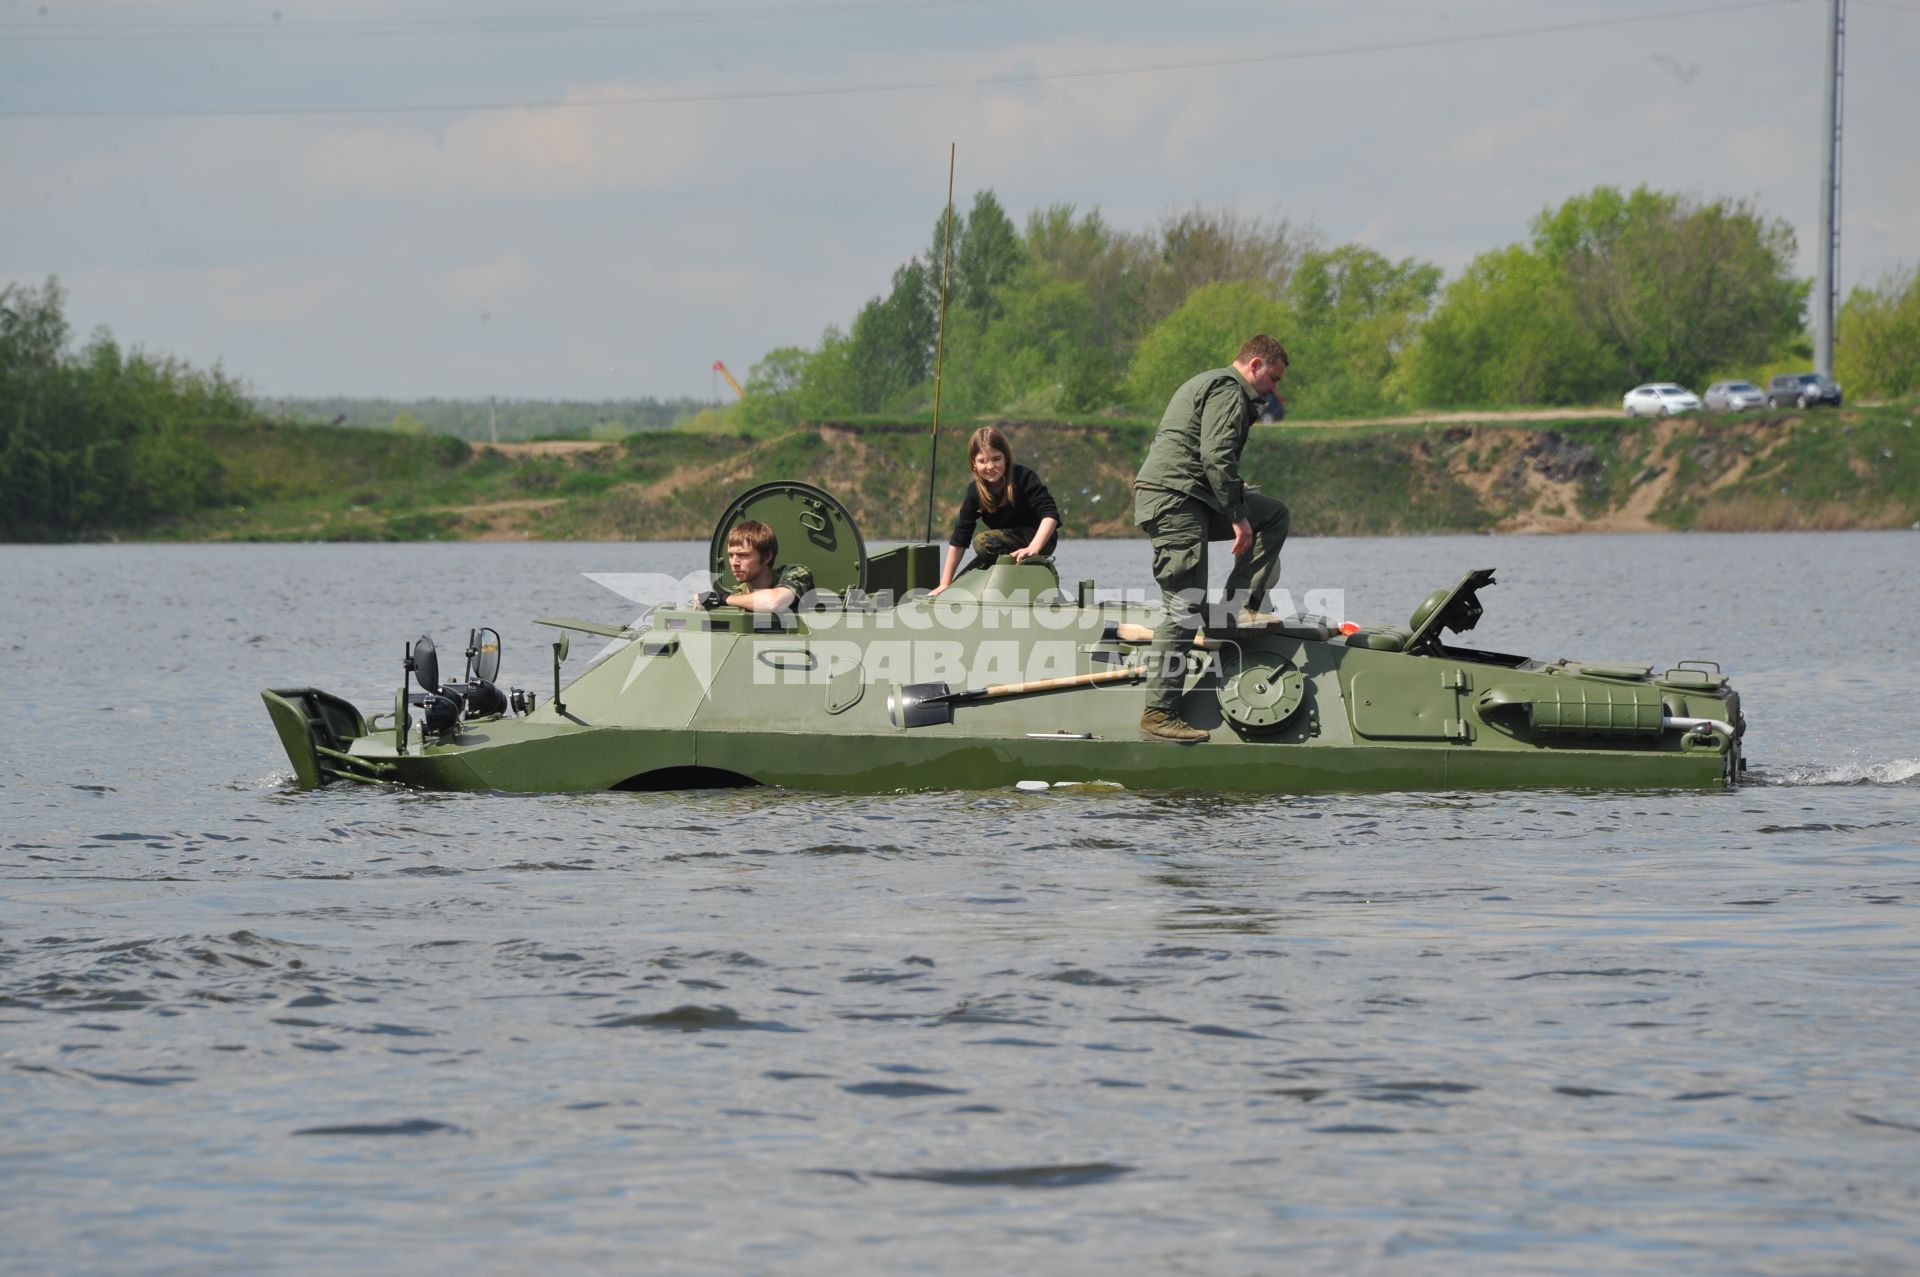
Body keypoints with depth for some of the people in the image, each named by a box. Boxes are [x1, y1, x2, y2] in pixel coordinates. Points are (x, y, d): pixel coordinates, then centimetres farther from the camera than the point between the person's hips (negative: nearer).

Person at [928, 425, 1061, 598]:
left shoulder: (1024, 478, -21)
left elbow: (1050, 515, -30)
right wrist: (945, 584, -11)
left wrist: (1033, 548, -46)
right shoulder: (975, 491, -8)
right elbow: (959, 539, -7)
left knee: (983, 542, -28)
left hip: (1040, 539, -6)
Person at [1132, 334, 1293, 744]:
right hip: (1176, 499, -10)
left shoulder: (1205, 385, 27)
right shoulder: (1229, 391, -6)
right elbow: (1216, 456, -18)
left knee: (1274, 514, 18)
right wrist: (1238, 517, -16)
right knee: (1185, 606, -12)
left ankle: (1239, 607, 8)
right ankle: (1158, 715, -15)